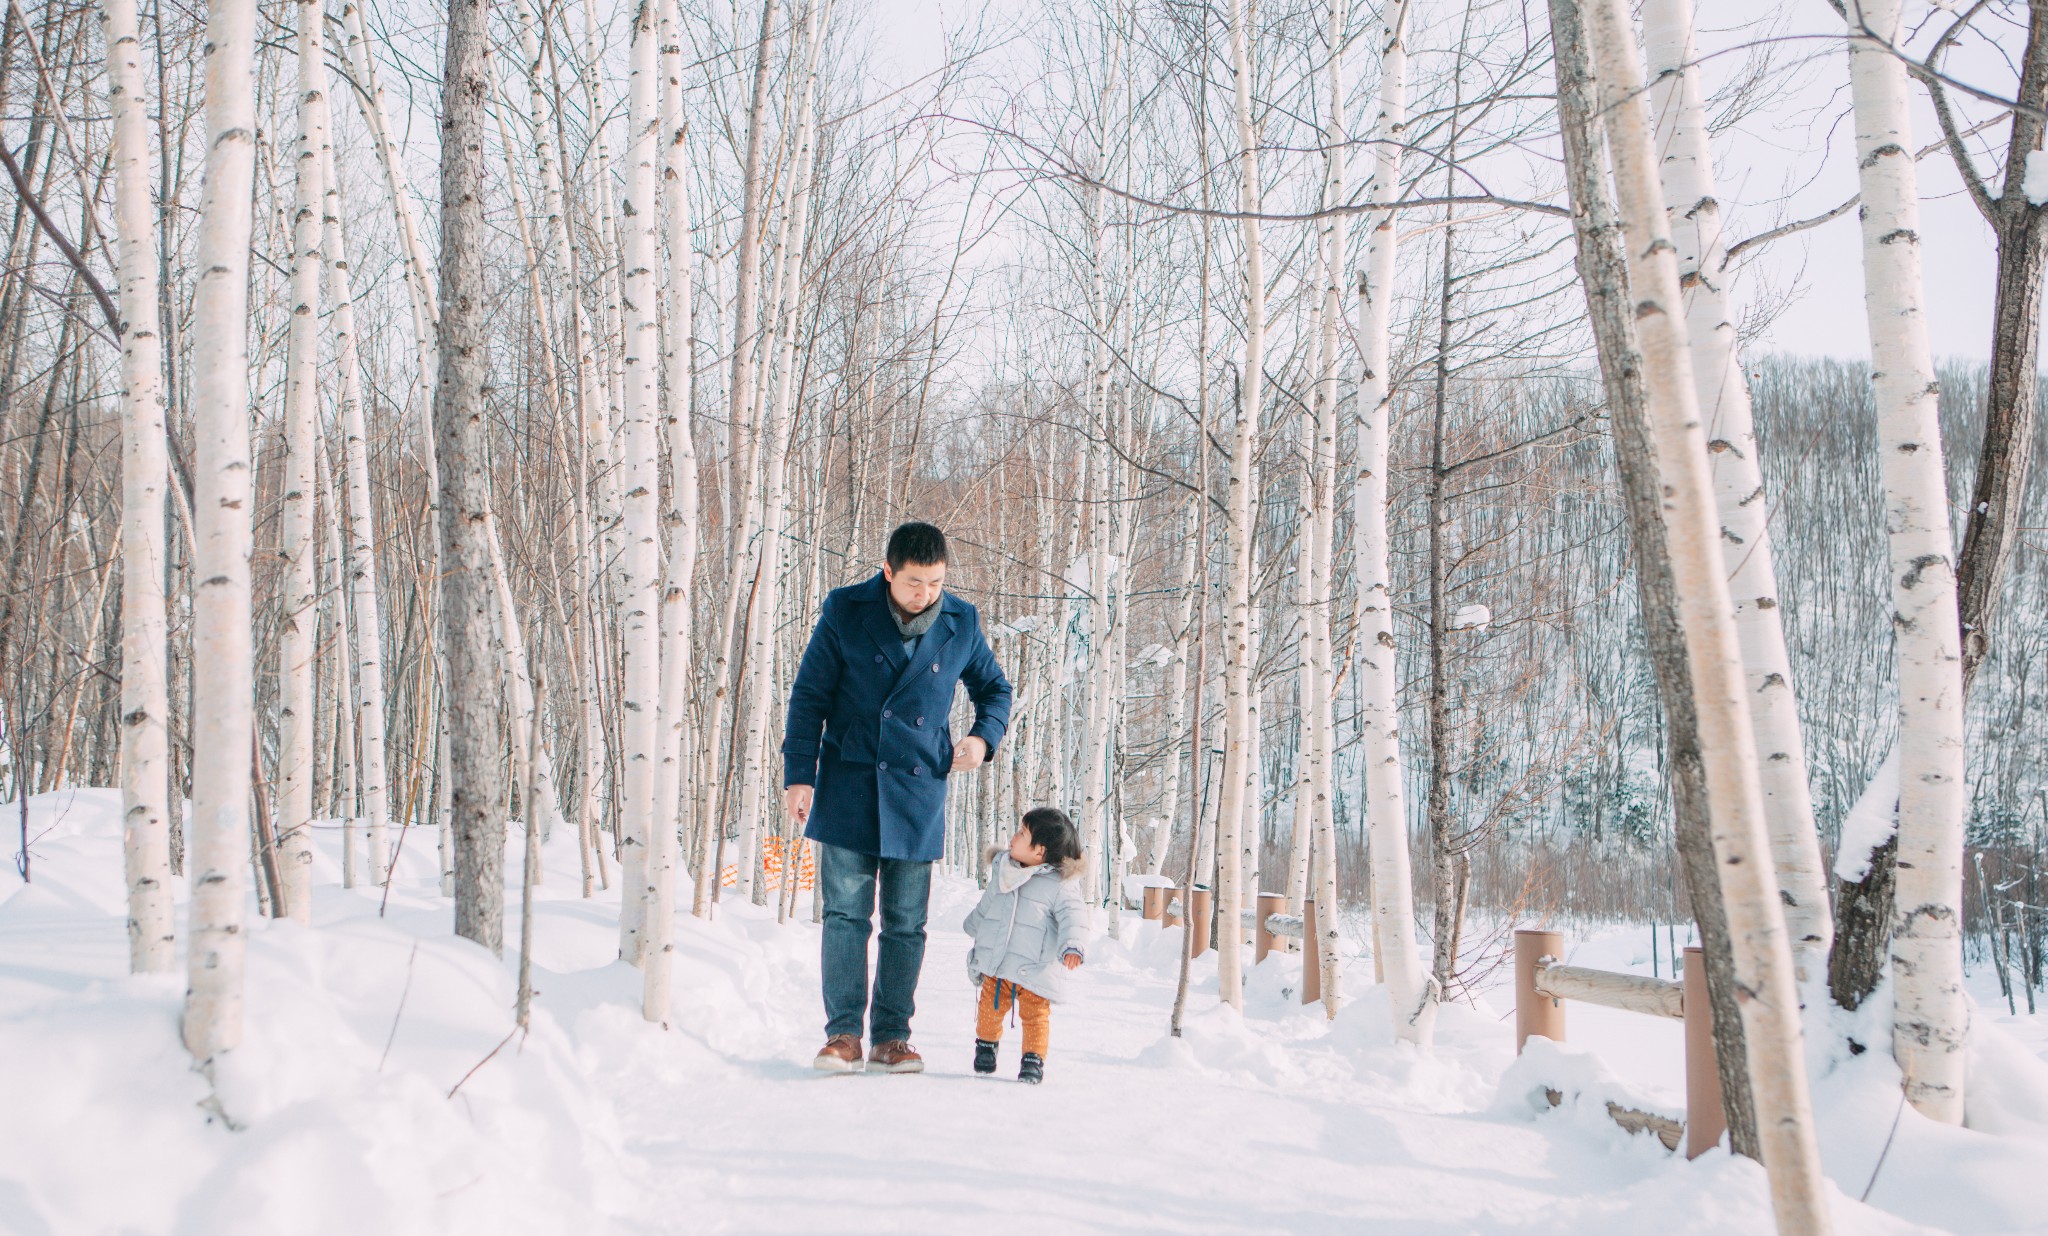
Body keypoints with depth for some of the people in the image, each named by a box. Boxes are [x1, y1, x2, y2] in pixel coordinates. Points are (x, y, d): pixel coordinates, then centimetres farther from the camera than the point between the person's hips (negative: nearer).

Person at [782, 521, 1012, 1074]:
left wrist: (984, 737, 0)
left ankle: (891, 1038, 13)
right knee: (845, 912, -3)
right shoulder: (844, 612, -2)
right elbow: (808, 696, 1)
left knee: (906, 923, 4)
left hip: (919, 790, 1)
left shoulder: (961, 623, 3)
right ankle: (843, 1033, 7)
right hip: (848, 785, -1)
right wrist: (799, 774, -5)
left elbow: (995, 688, 19)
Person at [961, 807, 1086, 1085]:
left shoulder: (1057, 884, -7)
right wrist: (973, 927, 38)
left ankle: (1034, 1058, 7)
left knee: (1035, 1015, -6)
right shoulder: (1001, 872, 10)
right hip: (994, 967, 5)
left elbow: (1072, 916, -13)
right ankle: (986, 1044, 36)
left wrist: (1071, 946, -28)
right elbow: (984, 908, 26)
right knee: (989, 1009, 13)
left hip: (1034, 970, -5)